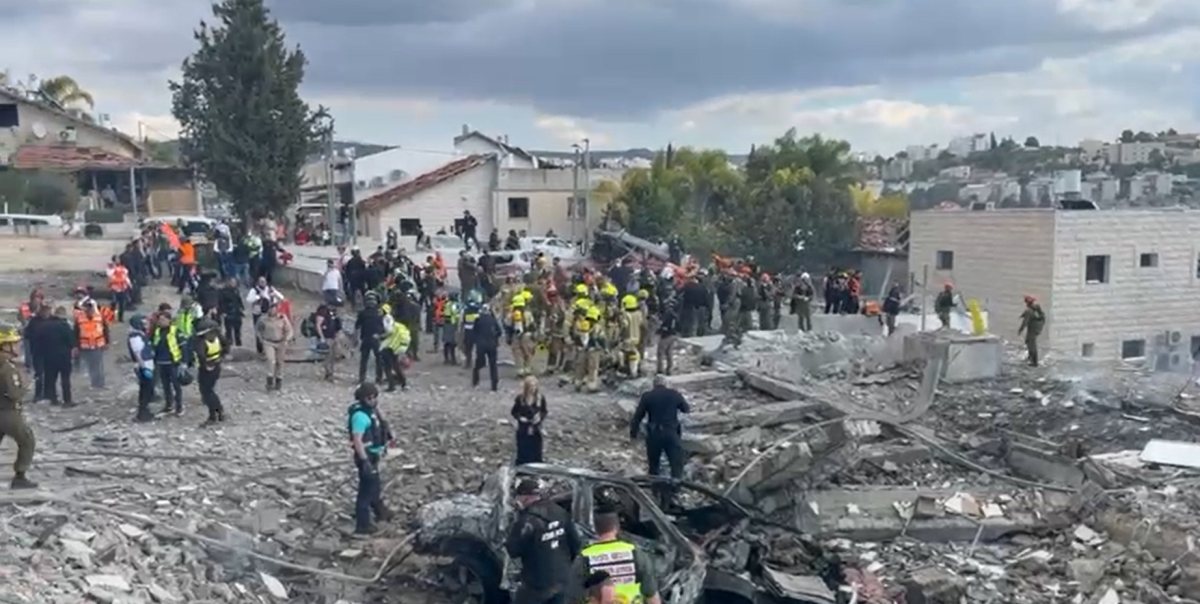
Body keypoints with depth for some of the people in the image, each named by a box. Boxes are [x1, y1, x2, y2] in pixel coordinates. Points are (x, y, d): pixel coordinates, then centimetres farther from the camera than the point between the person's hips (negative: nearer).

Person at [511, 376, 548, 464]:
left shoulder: (541, 398, -6)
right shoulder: (520, 398, -8)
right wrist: (519, 418, -15)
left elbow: (544, 412, 4)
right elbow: (514, 412, 3)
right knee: (523, 452, 3)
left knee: (535, 453, 6)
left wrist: (540, 418, -15)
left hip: (535, 430, 1)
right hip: (523, 430, -1)